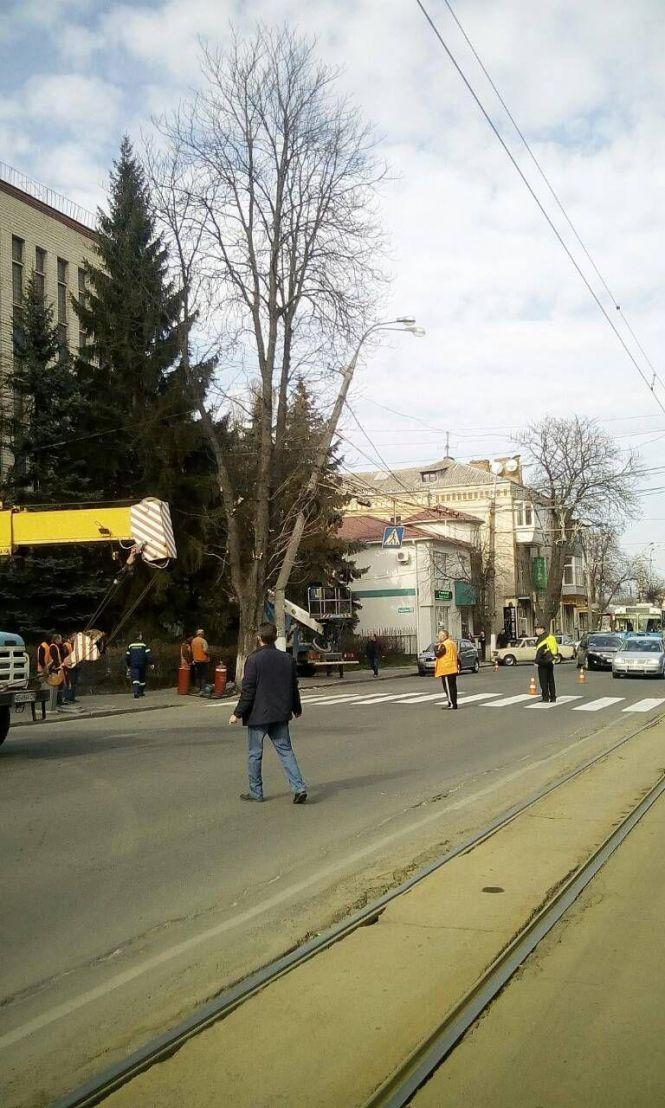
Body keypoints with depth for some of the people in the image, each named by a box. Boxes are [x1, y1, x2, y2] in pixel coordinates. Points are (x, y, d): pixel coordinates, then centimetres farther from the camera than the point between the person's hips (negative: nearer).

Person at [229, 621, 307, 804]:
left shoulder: (254, 659, -13)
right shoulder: (288, 659, 3)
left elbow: (248, 690, -14)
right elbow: (294, 687, 12)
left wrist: (238, 713, -7)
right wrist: (297, 709, 26)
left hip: (258, 715, -5)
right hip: (280, 715, 5)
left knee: (254, 754, 8)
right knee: (285, 750, 10)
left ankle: (255, 791, 15)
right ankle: (299, 787, -1)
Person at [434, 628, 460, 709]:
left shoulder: (444, 645, -15)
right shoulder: (453, 643, 16)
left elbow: (437, 654, -19)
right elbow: (457, 656, 20)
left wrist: (436, 646, -4)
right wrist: (458, 666, 24)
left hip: (446, 670, -10)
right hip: (453, 669, 10)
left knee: (448, 687, -7)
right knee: (453, 687, 11)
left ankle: (451, 704, -8)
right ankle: (454, 703, 15)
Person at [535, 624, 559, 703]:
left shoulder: (541, 639, -14)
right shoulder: (551, 637, 13)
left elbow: (539, 651, -20)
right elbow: (556, 648, 18)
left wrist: (536, 662, -17)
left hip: (543, 662, -8)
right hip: (551, 661, 8)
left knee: (543, 681, -3)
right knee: (551, 680, 13)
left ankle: (545, 698, -4)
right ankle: (553, 698, 14)